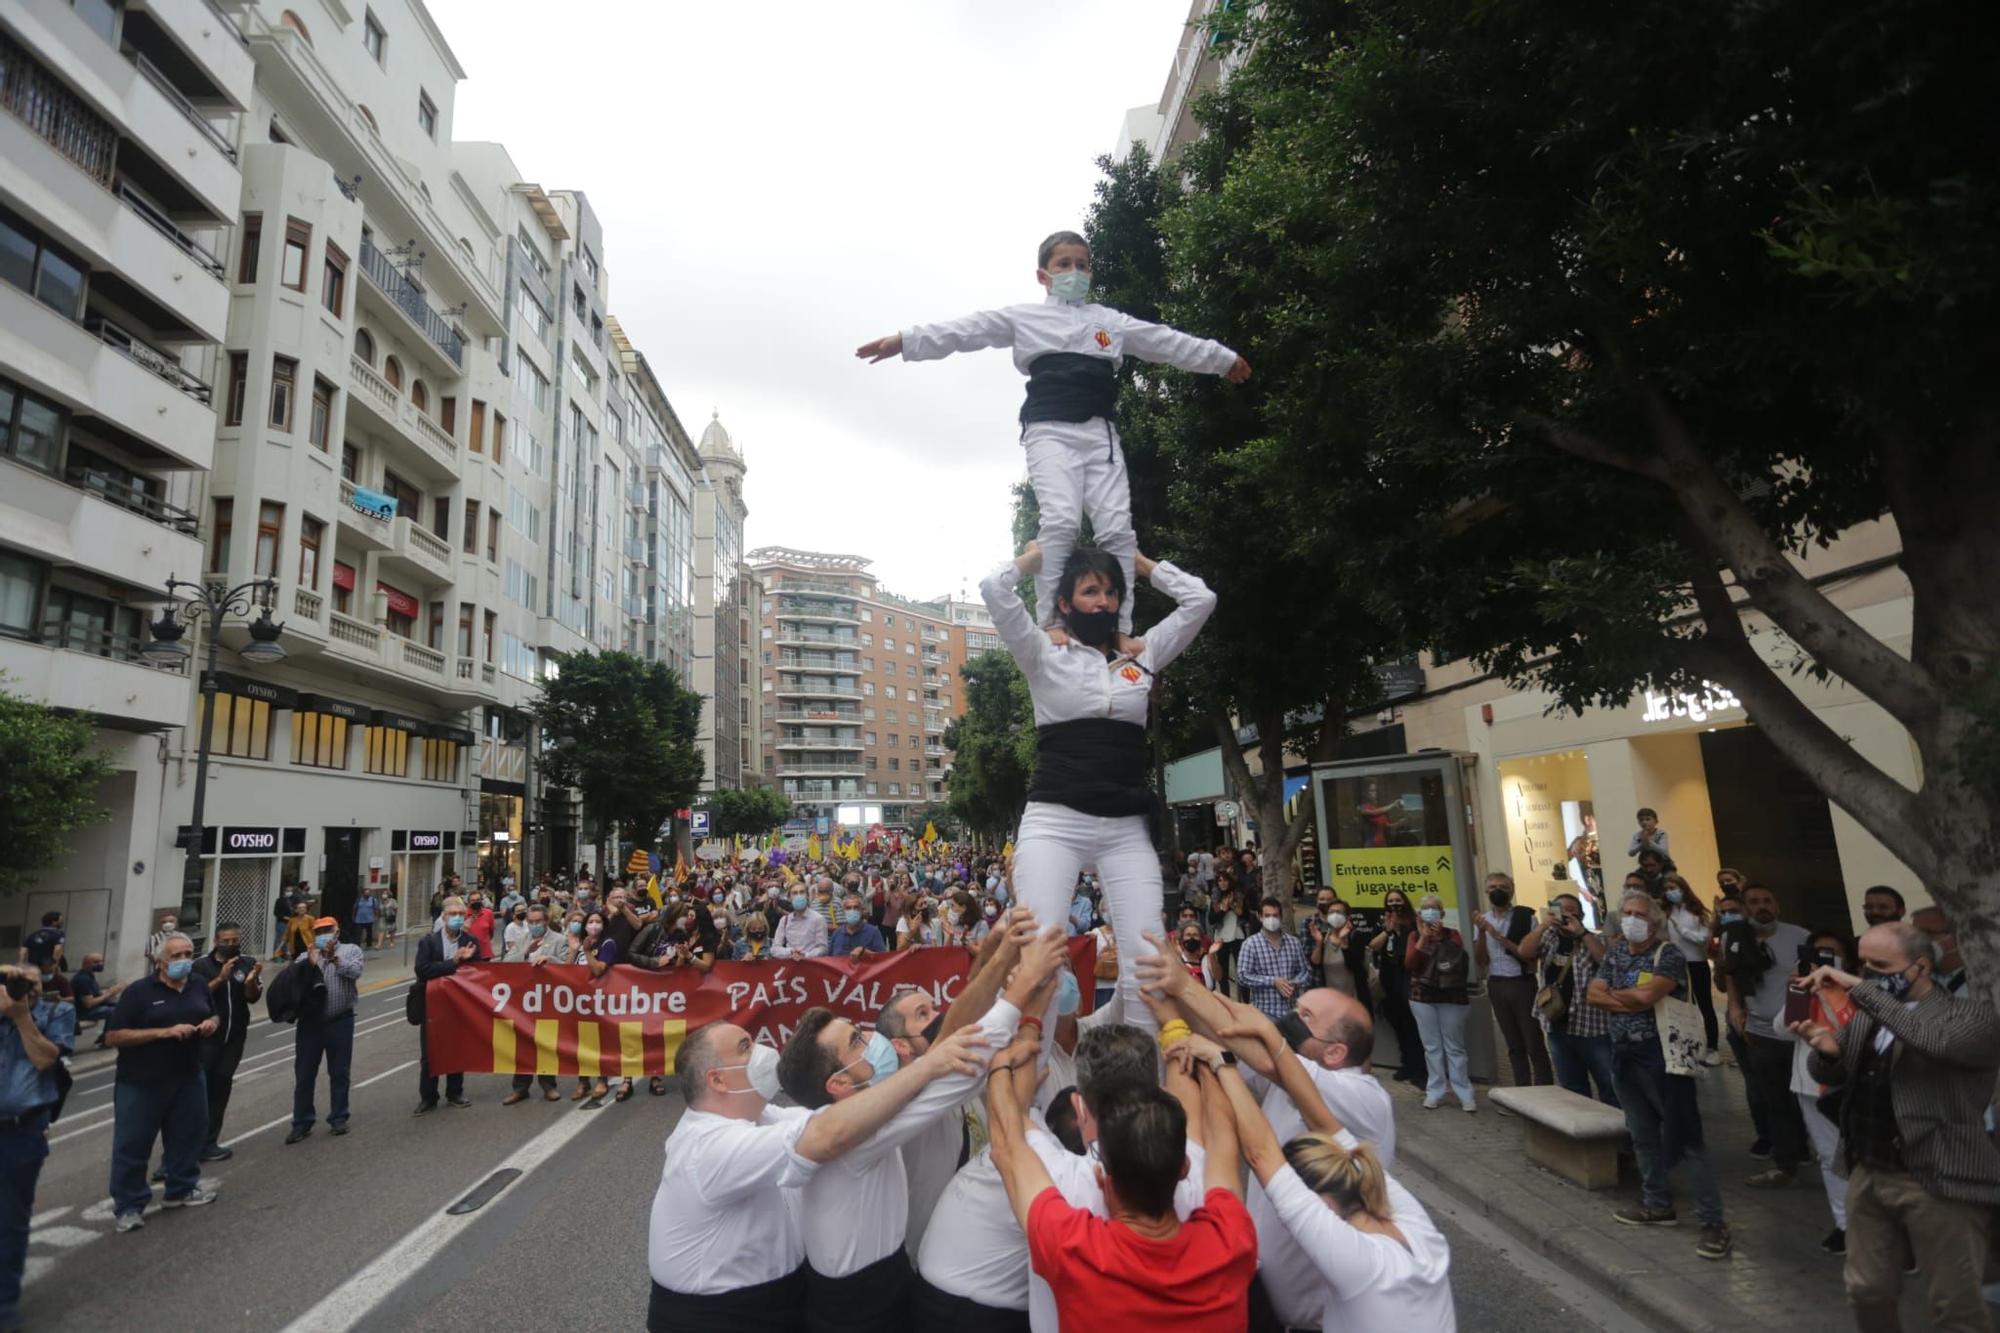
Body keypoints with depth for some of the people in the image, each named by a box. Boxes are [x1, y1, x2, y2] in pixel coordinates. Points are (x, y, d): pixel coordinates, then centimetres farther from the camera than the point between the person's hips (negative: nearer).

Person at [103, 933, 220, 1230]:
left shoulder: (199, 988, 5)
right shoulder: (138, 991, -13)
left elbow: (212, 1016, 19)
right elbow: (113, 1037, -16)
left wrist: (211, 1023, -5)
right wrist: (164, 1032, -26)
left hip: (188, 1079, 5)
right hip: (141, 1083, -5)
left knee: (188, 1136, 14)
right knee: (132, 1145, 4)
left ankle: (182, 1189, 30)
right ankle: (128, 1206, 17)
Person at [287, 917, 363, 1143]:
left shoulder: (351, 950, 3)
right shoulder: (306, 956, 10)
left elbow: (355, 972, -14)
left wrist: (334, 957, -25)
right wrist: (309, 962, -22)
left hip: (340, 1022, -2)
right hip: (310, 1022, 2)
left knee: (339, 1073, 7)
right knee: (304, 1074, 6)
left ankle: (338, 1119, 19)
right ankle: (302, 1123, 18)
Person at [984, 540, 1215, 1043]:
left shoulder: (1142, 657, 15)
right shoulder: (1045, 657, 6)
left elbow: (1200, 598, 13)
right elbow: (994, 588, -4)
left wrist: (1138, 561, 21)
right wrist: (1038, 554, 14)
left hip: (1126, 829, 3)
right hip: (1053, 821, -3)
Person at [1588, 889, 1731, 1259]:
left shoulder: (1669, 954, -12)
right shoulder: (1614, 954, 9)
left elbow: (1646, 995, -24)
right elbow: (1594, 995, 1)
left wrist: (1615, 994, -6)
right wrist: (1633, 1001, -13)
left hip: (1662, 1054, -7)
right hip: (1625, 1055, 7)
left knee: (1685, 1139, -3)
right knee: (1643, 1136, 16)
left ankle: (1714, 1222, 4)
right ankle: (1657, 1205, 30)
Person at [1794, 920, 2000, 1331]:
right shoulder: (1864, 1015, 9)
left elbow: (1937, 1041, -32)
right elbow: (1830, 1076, 12)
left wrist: (1861, 989, -31)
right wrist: (1826, 1050, -10)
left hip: (1939, 1183, -6)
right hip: (1867, 1175, 6)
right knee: (1866, 1291, 15)